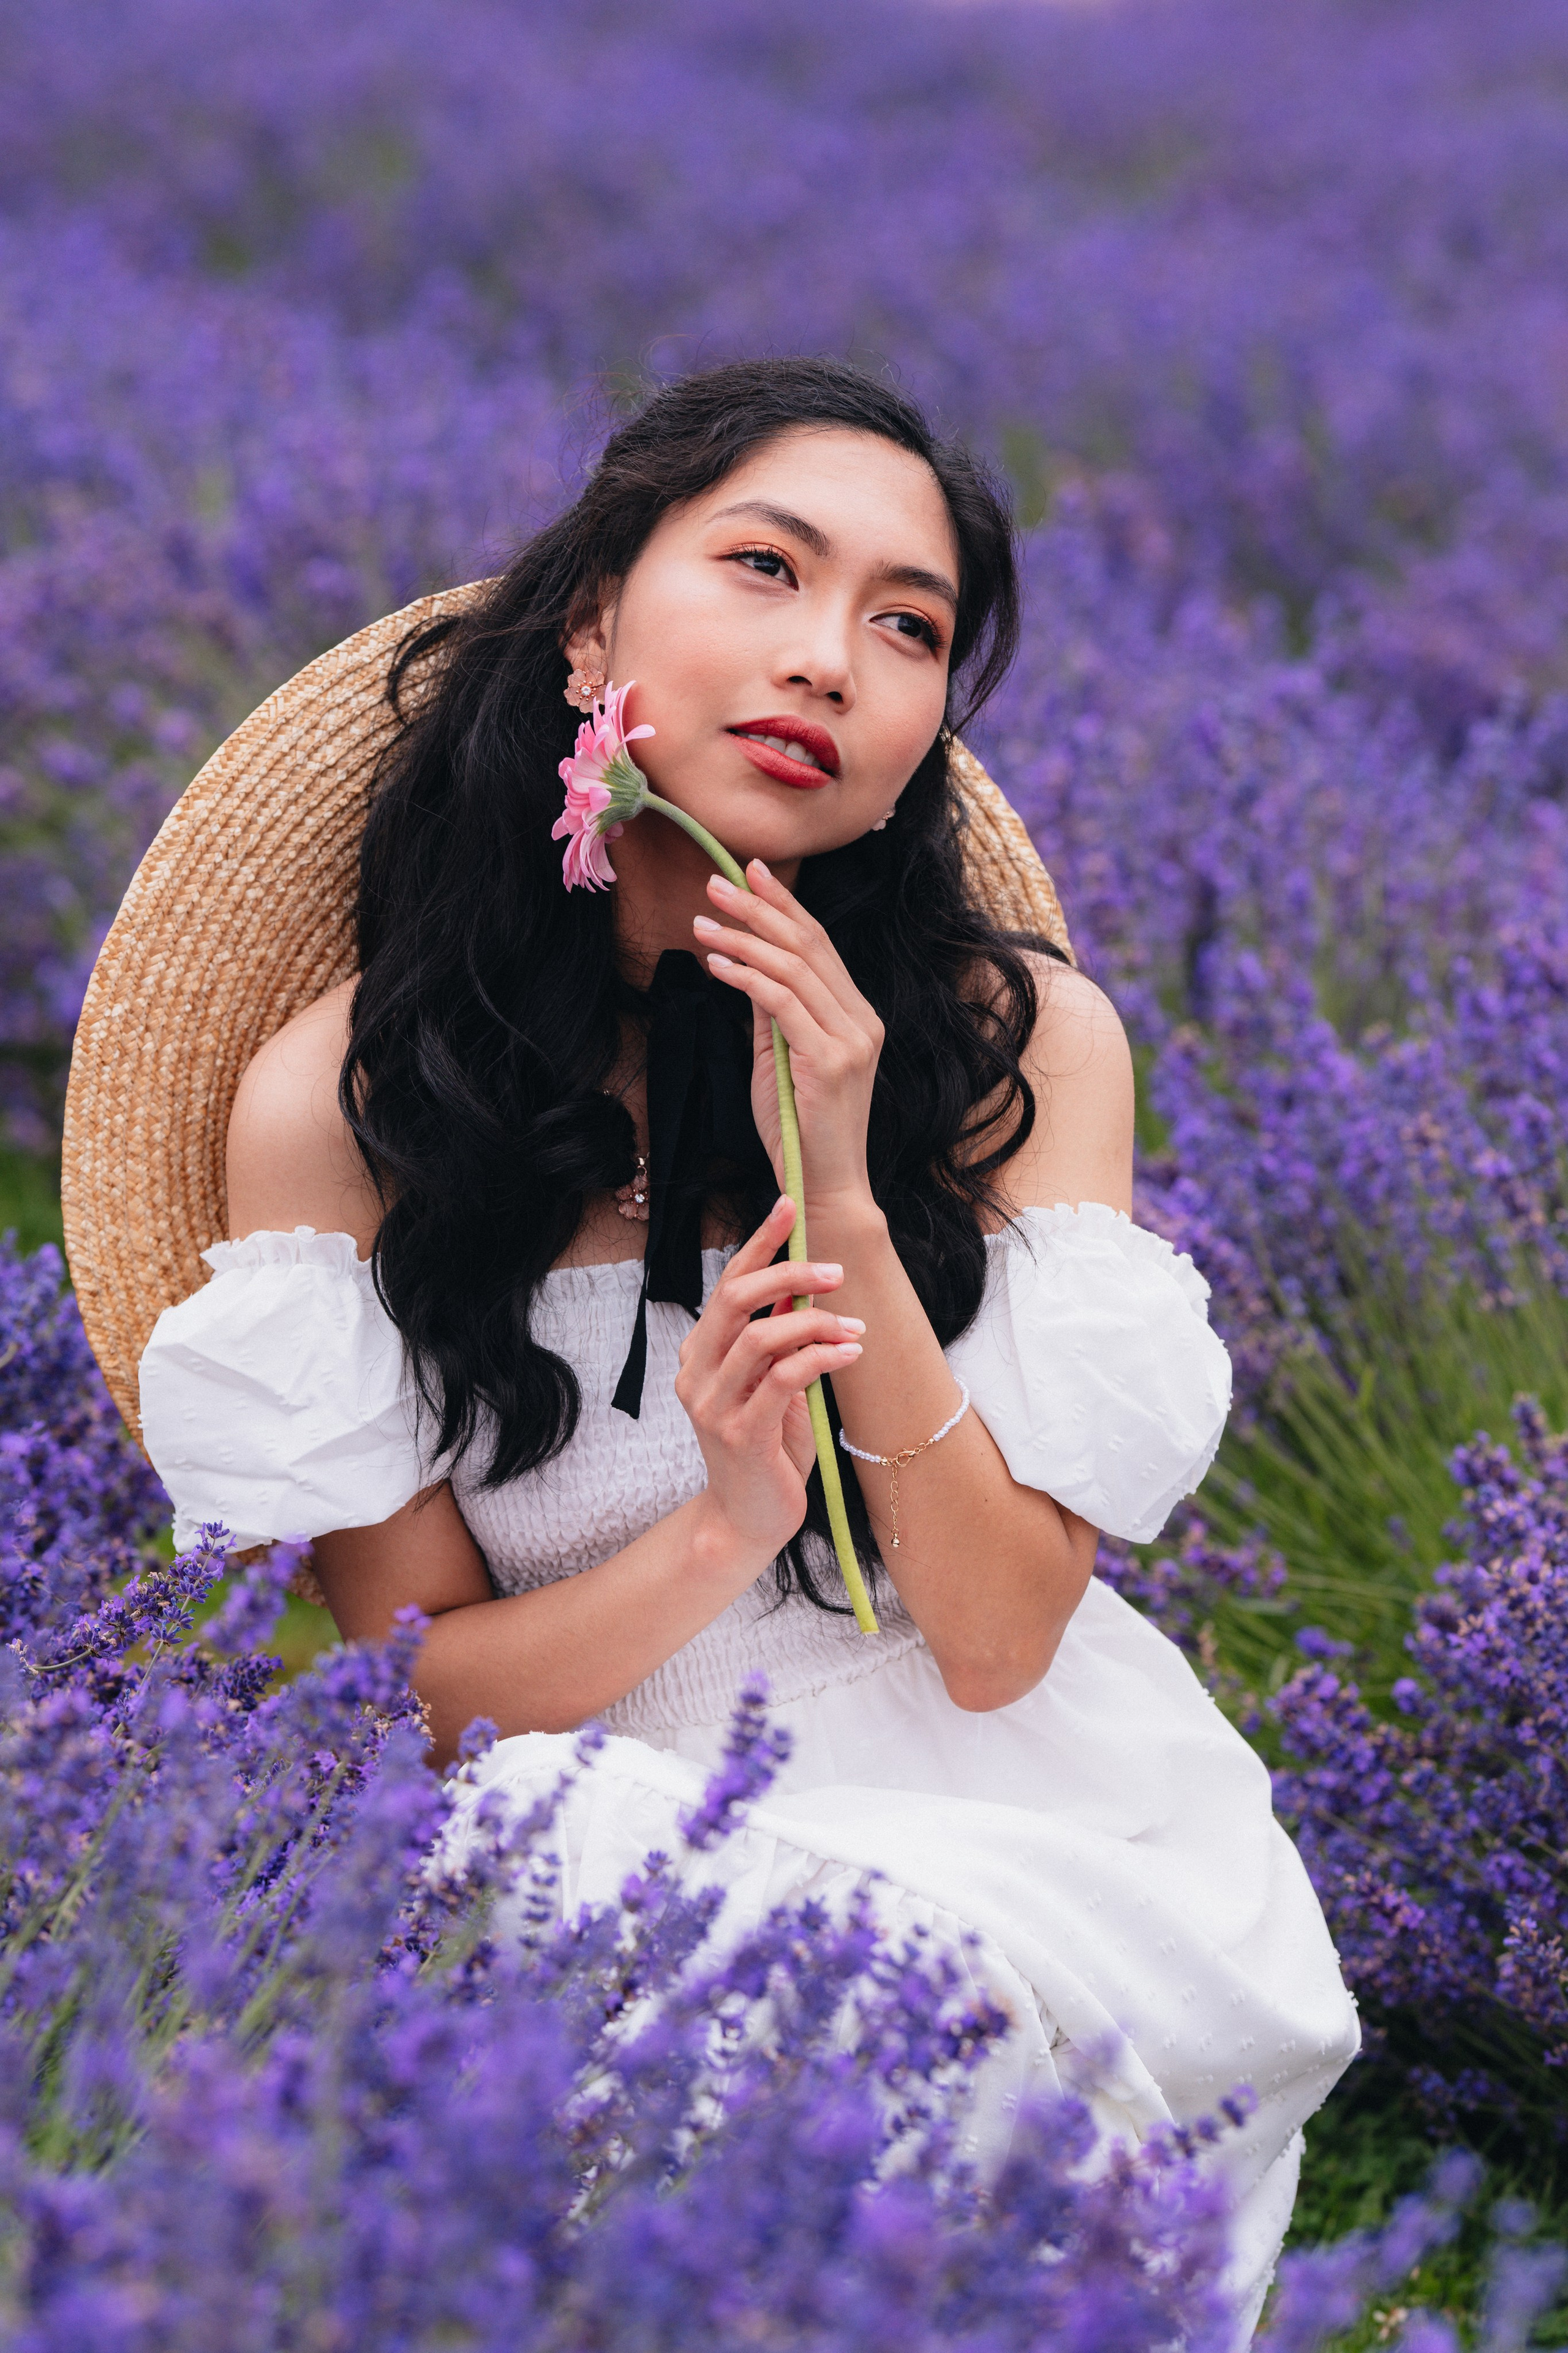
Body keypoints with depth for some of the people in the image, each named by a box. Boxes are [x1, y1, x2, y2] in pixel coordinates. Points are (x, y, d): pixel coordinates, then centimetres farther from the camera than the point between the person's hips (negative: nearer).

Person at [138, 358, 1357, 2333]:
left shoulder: (1025, 1042, -5)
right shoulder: (333, 1106, -8)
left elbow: (996, 1645, -8)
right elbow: (426, 1688, -5)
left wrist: (843, 1206, -19)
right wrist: (718, 1536, -24)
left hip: (1009, 1823, 1)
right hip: (596, 1843, -1)